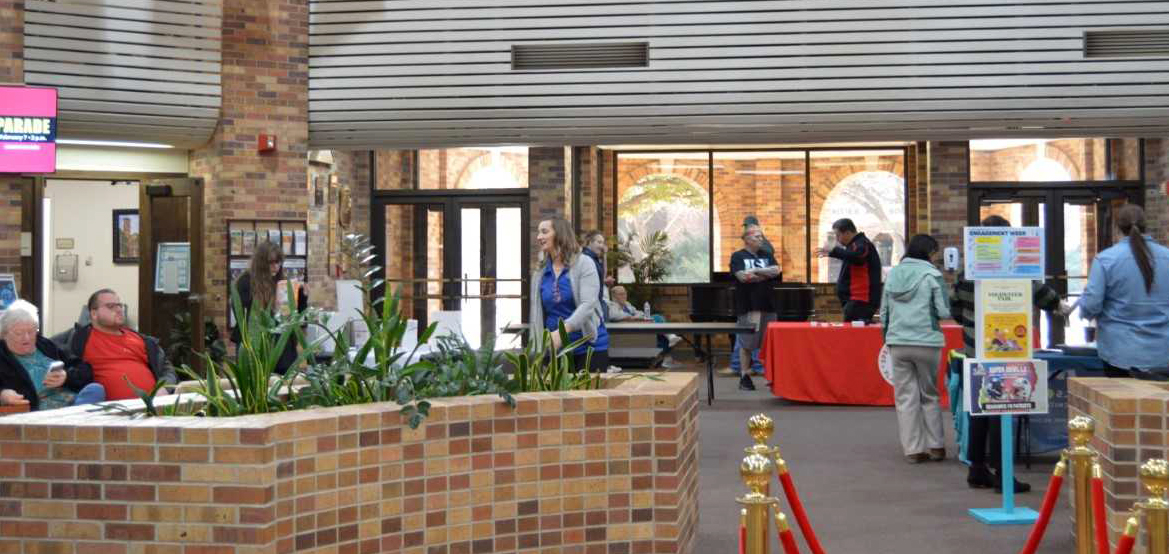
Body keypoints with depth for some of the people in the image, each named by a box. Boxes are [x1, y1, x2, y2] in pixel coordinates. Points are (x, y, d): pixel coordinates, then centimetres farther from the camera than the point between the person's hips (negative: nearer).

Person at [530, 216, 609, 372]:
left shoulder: (584, 263, -7)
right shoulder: (539, 273, 8)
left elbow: (588, 304, -20)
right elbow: (536, 315, 11)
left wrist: (562, 330, -34)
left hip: (590, 347, -4)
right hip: (556, 350, 4)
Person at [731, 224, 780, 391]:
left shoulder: (767, 256, 15)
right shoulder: (738, 257, 1)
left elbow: (776, 271, -2)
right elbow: (743, 276, -14)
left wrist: (755, 271, -11)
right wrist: (766, 274, -6)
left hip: (768, 305, 4)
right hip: (747, 307, -4)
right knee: (746, 343, 0)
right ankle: (745, 377, 7)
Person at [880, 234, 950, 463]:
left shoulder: (893, 274, 7)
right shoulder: (932, 275, -6)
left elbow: (884, 311, 12)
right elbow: (944, 312, -9)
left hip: (897, 343, 3)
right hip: (926, 343, -3)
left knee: (905, 397, 6)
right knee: (929, 396, 12)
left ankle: (913, 449, 5)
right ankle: (936, 446, 15)